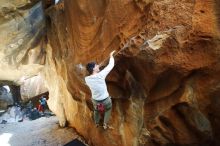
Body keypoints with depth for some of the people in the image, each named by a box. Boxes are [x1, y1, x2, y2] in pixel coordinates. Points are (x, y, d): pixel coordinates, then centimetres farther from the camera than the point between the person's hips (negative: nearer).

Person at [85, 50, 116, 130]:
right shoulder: (101, 75, -29)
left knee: (96, 111, 35)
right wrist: (111, 56, -3)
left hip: (95, 100, 4)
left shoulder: (87, 79, -17)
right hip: (105, 100, -3)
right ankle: (105, 125, 41)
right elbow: (110, 65, -18)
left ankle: (96, 123, 57)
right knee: (108, 110, 31)